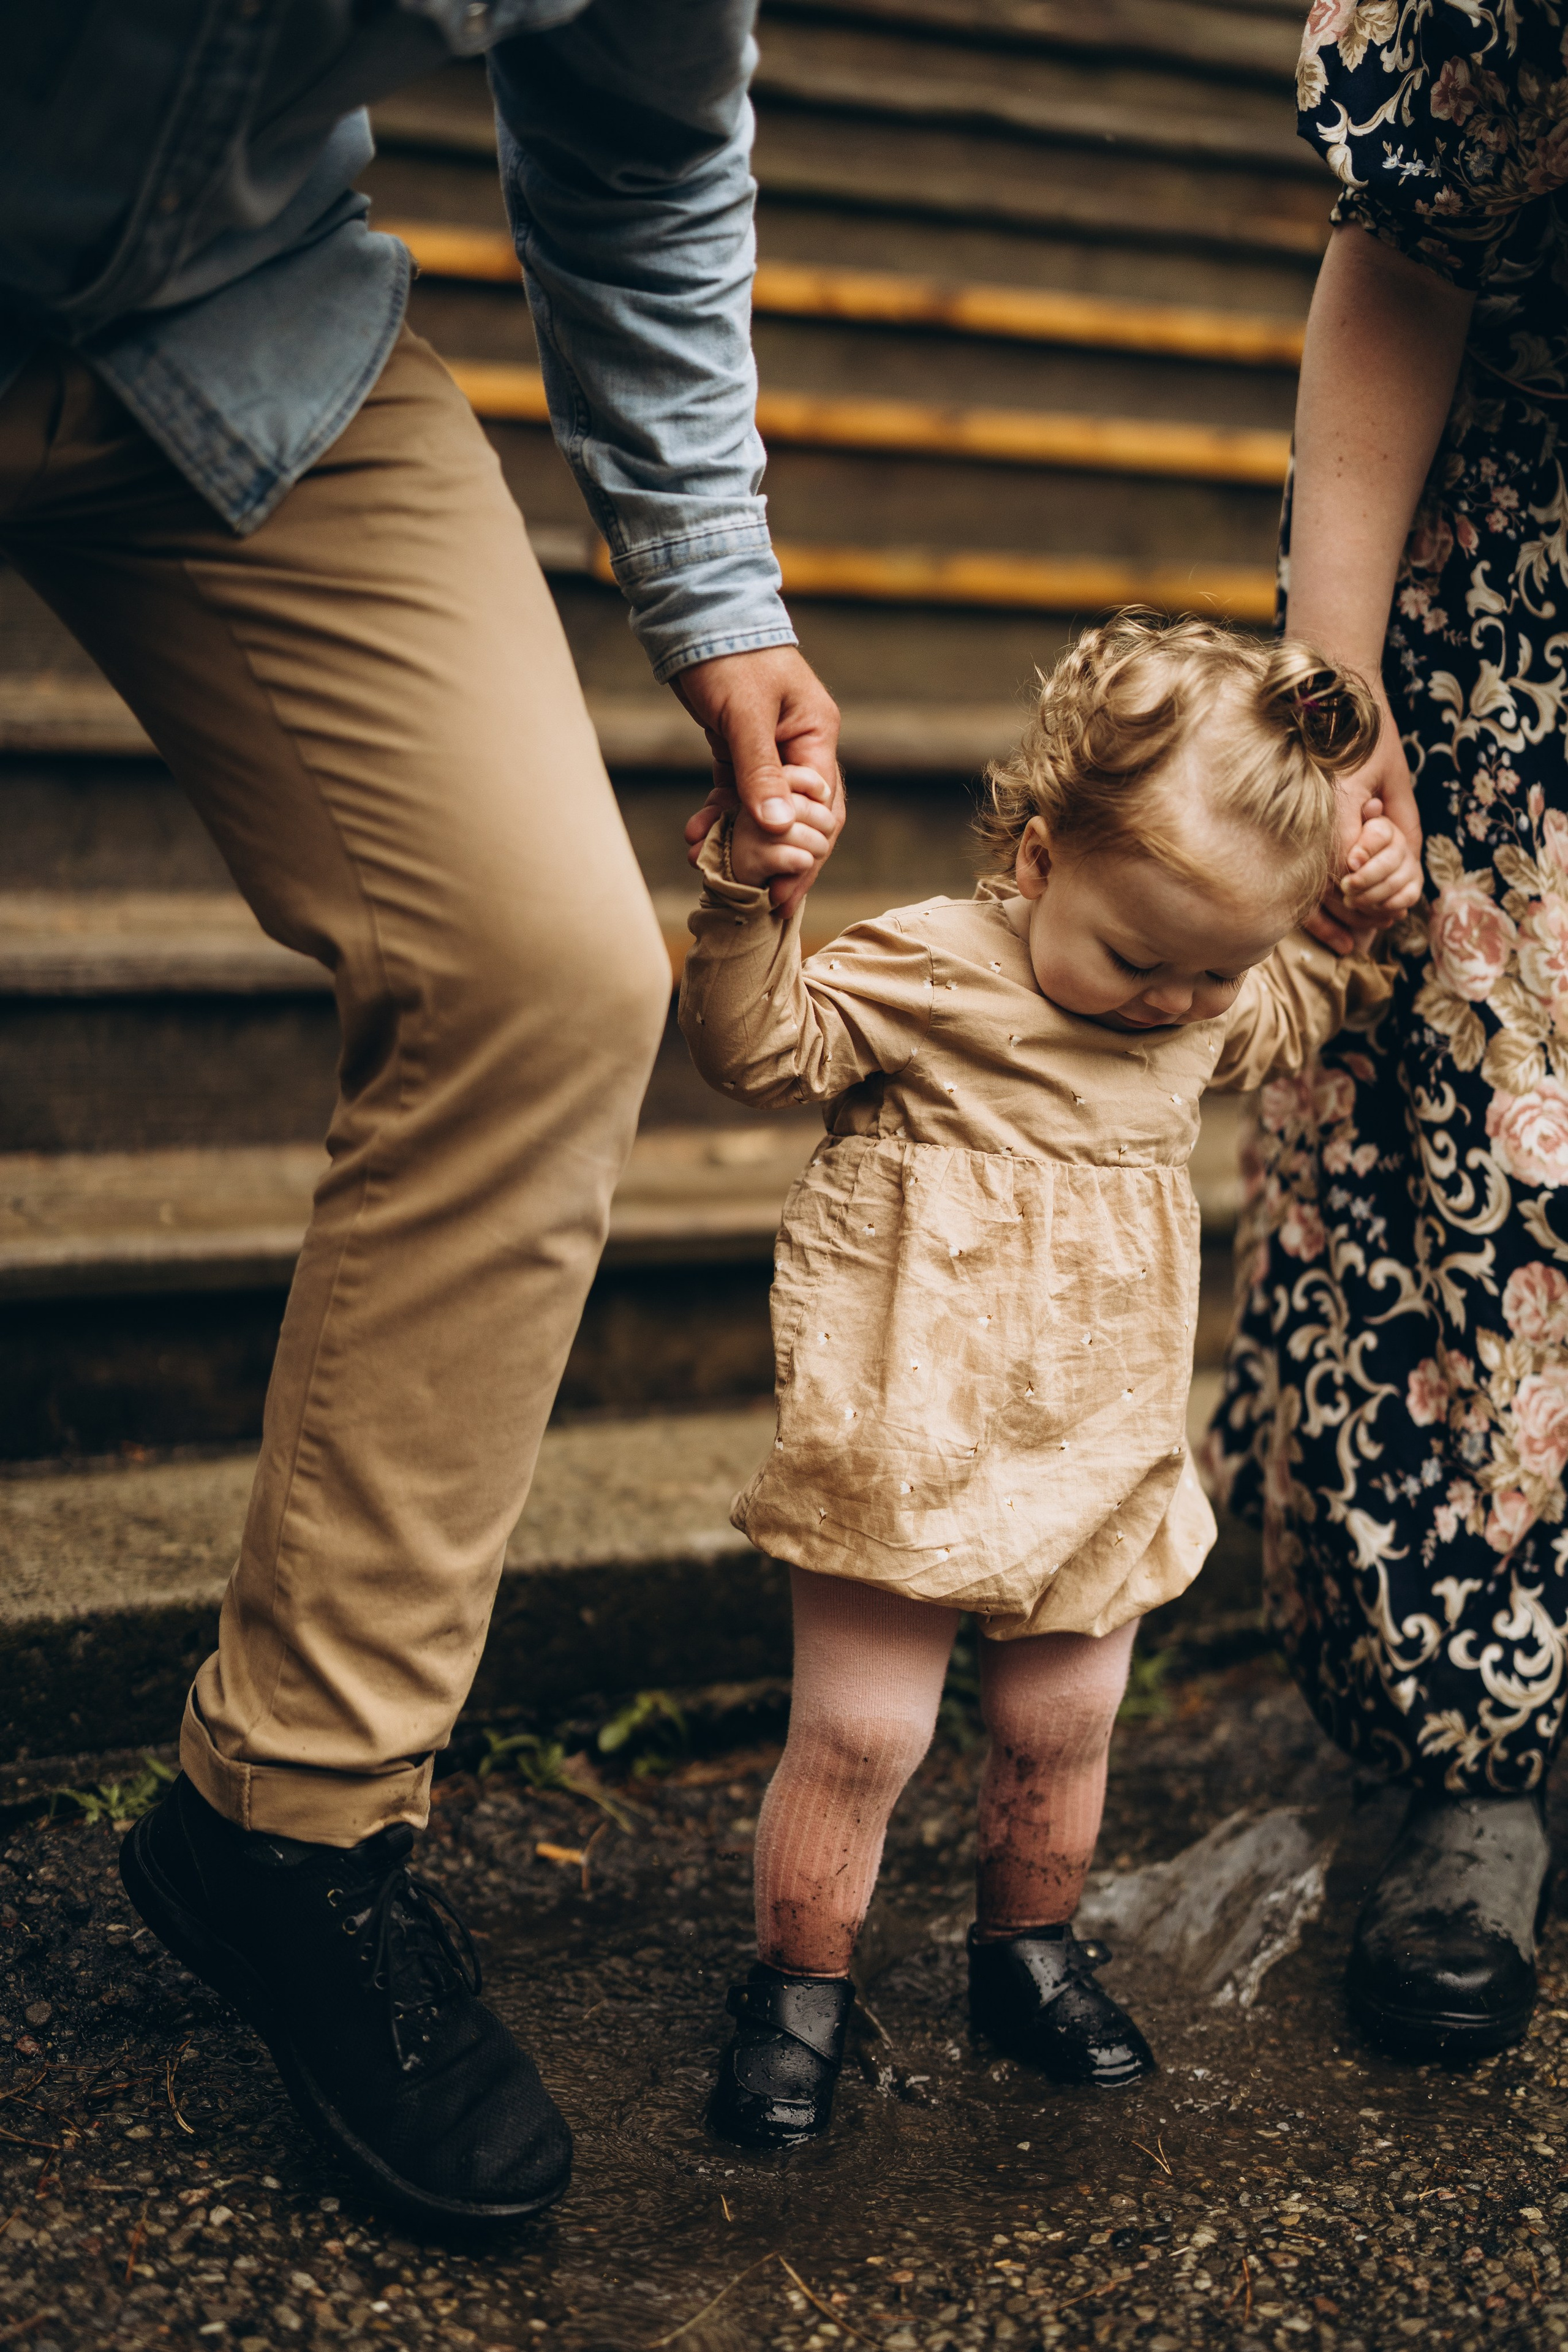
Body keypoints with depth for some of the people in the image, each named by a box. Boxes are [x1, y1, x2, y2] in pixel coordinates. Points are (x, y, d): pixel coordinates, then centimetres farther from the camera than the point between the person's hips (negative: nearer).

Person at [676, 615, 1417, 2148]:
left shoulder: (1216, 1007, 4)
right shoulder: (923, 967, -14)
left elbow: (1322, 1015, 24)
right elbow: (759, 1051, -16)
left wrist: (1385, 925, 6)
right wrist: (744, 910, -32)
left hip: (1100, 1453, 5)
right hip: (907, 1443, -5)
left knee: (1064, 1723, 16)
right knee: (859, 1732, 0)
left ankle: (1029, 1950, 39)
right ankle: (797, 1987, 18)